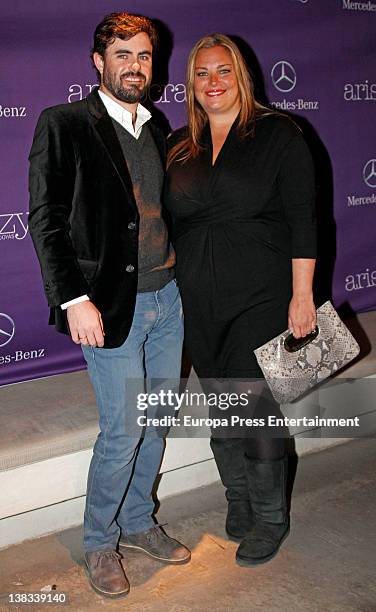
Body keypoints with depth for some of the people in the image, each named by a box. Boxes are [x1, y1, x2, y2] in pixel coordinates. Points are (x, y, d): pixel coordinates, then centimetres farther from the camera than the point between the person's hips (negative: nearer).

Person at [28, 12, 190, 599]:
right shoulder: (64, 124, -7)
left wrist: (184, 282, 11)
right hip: (112, 306, -6)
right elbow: (46, 218, -11)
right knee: (122, 432, 0)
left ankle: (137, 521, 36)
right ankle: (99, 543, 24)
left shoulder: (155, 129, 12)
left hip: (167, 299, 6)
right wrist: (74, 299, -18)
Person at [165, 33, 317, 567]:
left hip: (260, 300, -4)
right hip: (199, 306, 4)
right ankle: (239, 501, 34)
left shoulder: (278, 134, -2)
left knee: (257, 411, -2)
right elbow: (170, 223, 13)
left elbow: (303, 219, -6)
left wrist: (302, 294, -11)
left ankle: (270, 519, 20)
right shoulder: (178, 147, 10)